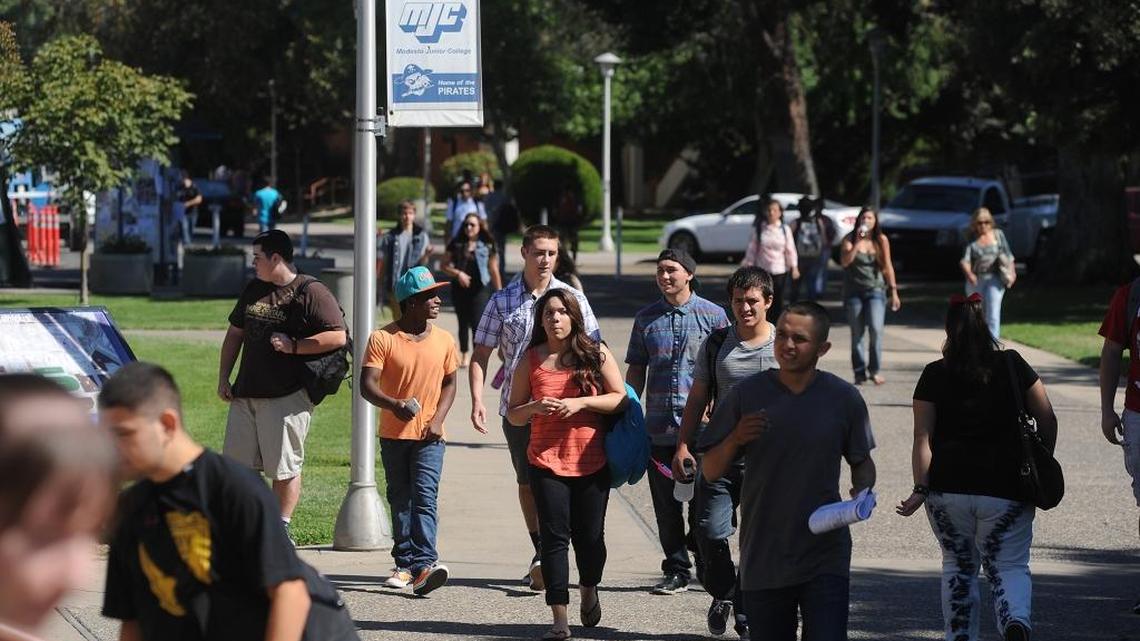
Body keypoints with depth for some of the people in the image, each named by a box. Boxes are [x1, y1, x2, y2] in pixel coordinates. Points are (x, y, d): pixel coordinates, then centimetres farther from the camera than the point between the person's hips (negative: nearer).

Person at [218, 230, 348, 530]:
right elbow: (235, 333, 23)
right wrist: (223, 378, 15)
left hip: (287, 396, -7)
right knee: (239, 465, 7)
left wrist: (293, 346, -18)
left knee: (284, 467, -3)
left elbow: (337, 336, -14)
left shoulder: (311, 292, -7)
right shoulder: (254, 289, 16)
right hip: (245, 393, 7)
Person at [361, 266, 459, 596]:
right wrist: (393, 404, -30)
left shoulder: (444, 340, 3)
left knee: (425, 497, -13)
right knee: (399, 500, 9)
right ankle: (405, 564, 17)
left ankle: (424, 564, -23)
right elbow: (367, 385, -11)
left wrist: (437, 419, -4)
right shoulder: (383, 339, -7)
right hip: (394, 434, 0)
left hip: (429, 436, 0)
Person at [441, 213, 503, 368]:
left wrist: (499, 292, 3)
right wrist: (457, 273, -12)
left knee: (477, 324, -10)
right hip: (460, 289, 2)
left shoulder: (488, 246, -1)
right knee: (463, 323, 13)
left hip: (480, 289, -2)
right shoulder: (456, 244, 3)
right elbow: (444, 266, 5)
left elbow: (494, 271, 3)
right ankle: (464, 355, 28)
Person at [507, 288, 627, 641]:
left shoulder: (596, 353, 2)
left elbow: (621, 399, -1)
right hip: (546, 462, 0)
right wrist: (535, 407, -14)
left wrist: (581, 402, -15)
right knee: (554, 538, -4)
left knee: (589, 536, 6)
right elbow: (513, 414, 8)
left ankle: (589, 589, 38)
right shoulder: (531, 358, 5)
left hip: (592, 462, 0)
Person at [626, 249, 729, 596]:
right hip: (658, 428, 3)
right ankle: (677, 570, 14)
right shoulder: (646, 318, 9)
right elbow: (636, 371, 14)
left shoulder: (712, 315, 1)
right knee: (666, 505, 5)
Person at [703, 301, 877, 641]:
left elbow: (862, 462, 14)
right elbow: (710, 471, 3)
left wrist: (862, 492, -9)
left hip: (825, 558, -1)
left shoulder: (844, 398, 0)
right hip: (762, 559, 1)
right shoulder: (747, 394, 0)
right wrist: (735, 440, -17)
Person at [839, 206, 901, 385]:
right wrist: (858, 243, -20)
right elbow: (844, 262, -13)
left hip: (875, 290, 0)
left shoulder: (881, 240, 3)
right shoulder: (850, 239, 1)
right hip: (854, 292, 0)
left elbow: (888, 267, 6)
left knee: (875, 329, -14)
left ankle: (874, 370, -3)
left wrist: (894, 291, 4)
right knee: (857, 333, 3)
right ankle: (860, 372, 9)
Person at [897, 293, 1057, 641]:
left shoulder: (935, 376, 1)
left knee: (958, 565, 18)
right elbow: (1047, 420, 3)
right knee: (1009, 566, 4)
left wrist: (921, 489, -9)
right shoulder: (1012, 365, 1)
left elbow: (923, 438, -6)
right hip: (1005, 489, -1)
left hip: (948, 487, 1)